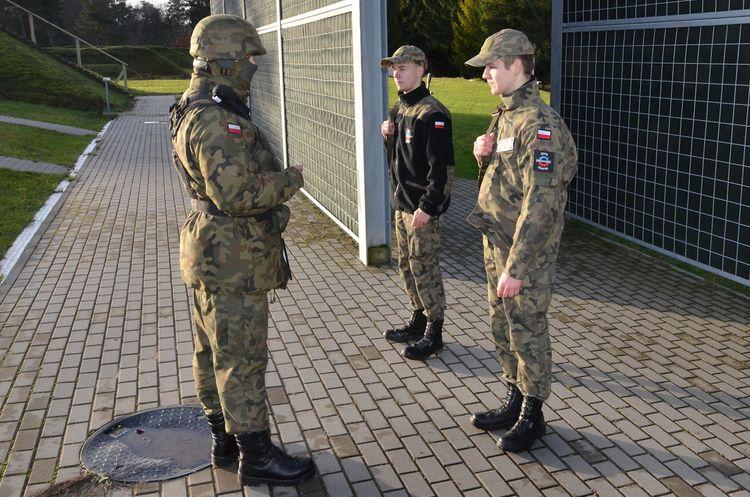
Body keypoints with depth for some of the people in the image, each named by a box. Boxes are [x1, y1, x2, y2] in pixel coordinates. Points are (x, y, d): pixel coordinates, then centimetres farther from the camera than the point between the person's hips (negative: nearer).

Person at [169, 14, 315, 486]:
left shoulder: (196, 111, 12)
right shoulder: (217, 119, -22)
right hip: (235, 260, -11)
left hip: (214, 254, 11)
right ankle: (256, 455, 13)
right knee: (242, 358, 0)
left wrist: (274, 178, 14)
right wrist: (290, 180, -15)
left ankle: (225, 440, 32)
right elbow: (237, 193, -29)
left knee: (214, 352, 17)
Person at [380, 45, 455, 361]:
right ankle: (419, 322, 33)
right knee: (406, 265, 17)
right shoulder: (399, 108, 12)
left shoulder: (431, 113, -17)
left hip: (424, 207, -9)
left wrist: (427, 207, -22)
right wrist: (388, 136, 2)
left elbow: (442, 167, -21)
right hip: (403, 203, 9)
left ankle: (433, 335, 12)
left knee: (423, 267, -2)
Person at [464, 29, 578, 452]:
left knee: (527, 333, 4)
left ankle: (532, 416, 20)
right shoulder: (504, 116, 10)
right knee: (503, 329, 17)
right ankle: (515, 403, 33)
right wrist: (484, 156, -2)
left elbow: (540, 204, -25)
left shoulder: (539, 124, -20)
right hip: (497, 242, 9)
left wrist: (515, 267, -26)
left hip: (528, 251, -9)